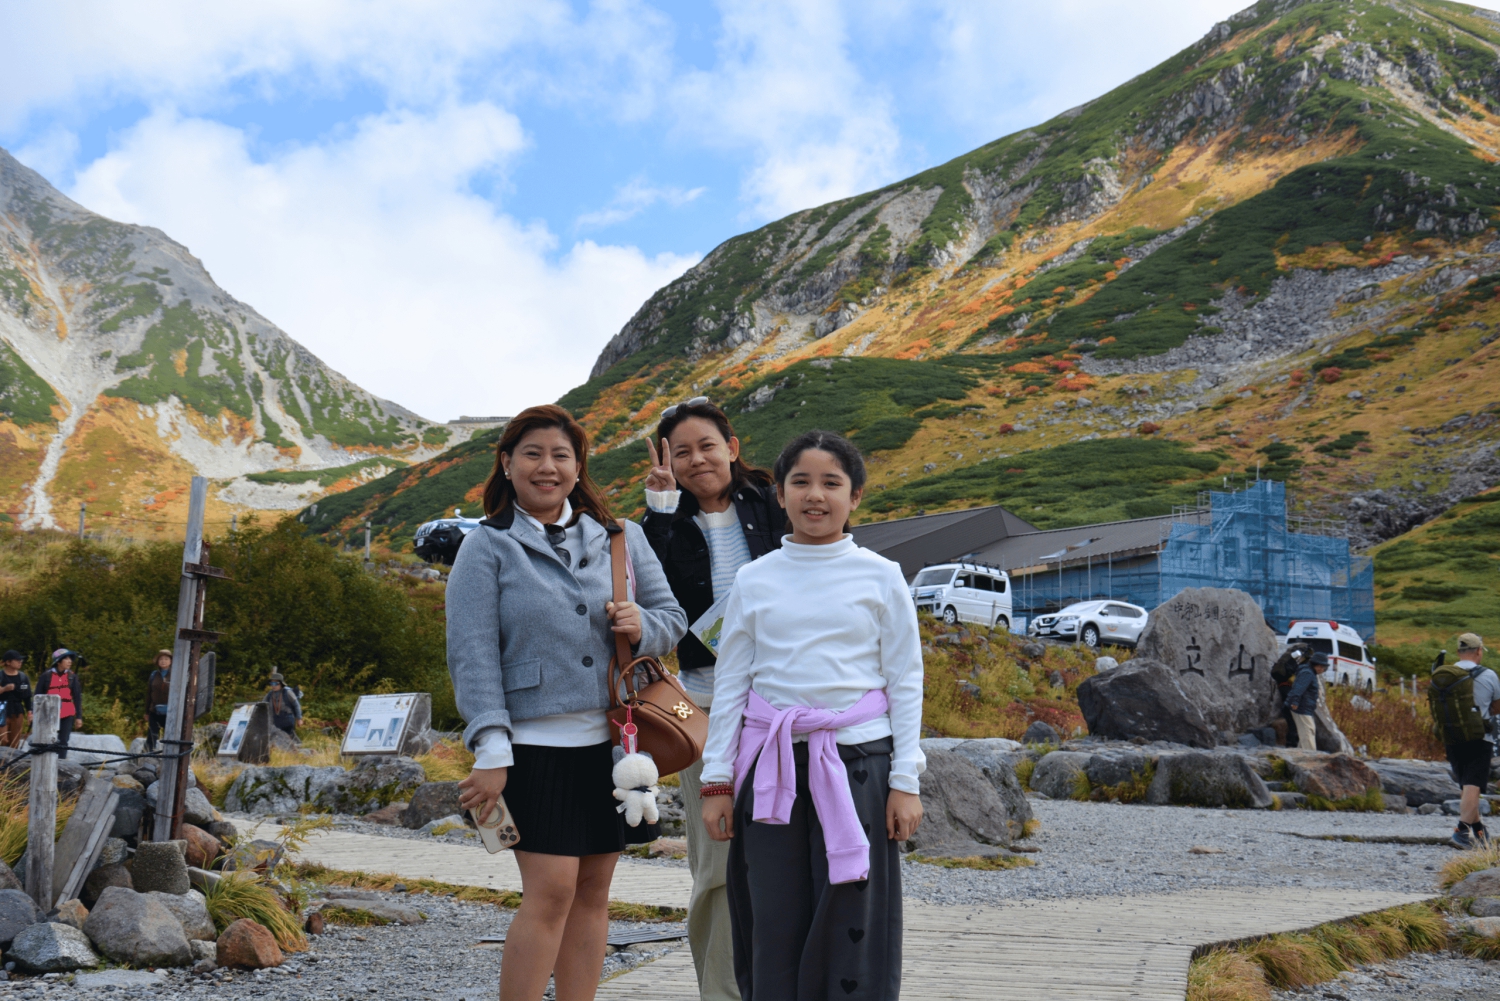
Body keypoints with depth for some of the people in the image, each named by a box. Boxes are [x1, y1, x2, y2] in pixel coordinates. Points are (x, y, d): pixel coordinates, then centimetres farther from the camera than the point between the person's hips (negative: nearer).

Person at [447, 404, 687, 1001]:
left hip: (611, 742, 4)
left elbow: (672, 617, 15)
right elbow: (472, 654, -5)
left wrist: (643, 625, -10)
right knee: (551, 890, -10)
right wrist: (491, 751, -14)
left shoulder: (620, 538, 11)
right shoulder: (487, 548, 1)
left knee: (592, 891, 9)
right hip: (536, 744, -4)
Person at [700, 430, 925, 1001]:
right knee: (774, 927, 4)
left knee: (851, 924, 0)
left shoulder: (880, 577, 2)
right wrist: (716, 781, 6)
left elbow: (906, 682, 3)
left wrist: (905, 782, -1)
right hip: (772, 766, 2)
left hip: (857, 760, -1)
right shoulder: (754, 580, 6)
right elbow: (730, 684, 9)